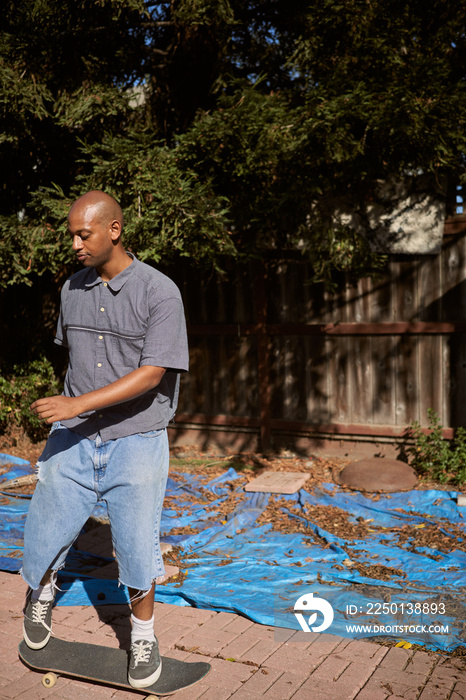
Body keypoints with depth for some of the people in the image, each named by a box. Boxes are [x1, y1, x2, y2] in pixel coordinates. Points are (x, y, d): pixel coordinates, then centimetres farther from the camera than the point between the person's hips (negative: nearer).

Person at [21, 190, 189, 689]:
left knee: (136, 544, 4)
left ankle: (143, 635, 28)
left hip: (135, 438, -4)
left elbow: (151, 375, -16)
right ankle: (41, 591, 41)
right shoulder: (72, 289, 6)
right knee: (45, 533, 7)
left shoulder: (159, 292, -11)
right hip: (73, 439, 4)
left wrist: (77, 404, -22)